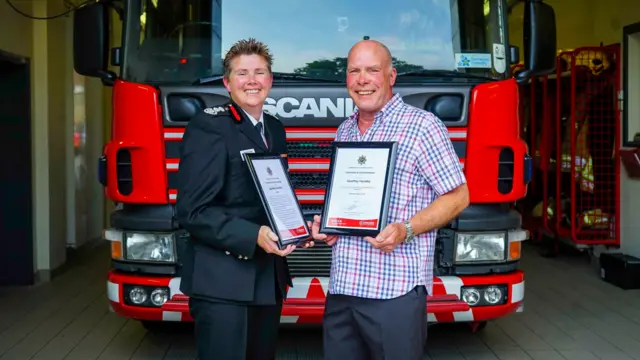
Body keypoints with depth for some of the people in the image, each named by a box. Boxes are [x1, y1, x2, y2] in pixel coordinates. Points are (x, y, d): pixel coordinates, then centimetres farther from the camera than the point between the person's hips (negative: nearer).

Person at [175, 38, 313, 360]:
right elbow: (192, 211, -18)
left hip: (268, 279, 8)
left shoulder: (275, 129, 13)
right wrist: (254, 236, -26)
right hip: (222, 283, -7)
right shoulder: (208, 127, -12)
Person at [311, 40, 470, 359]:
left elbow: (458, 196, -6)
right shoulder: (344, 132, 15)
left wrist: (406, 231, -19)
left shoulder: (422, 125, -5)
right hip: (341, 288, 6)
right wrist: (324, 223, 3)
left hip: (395, 290, -6)